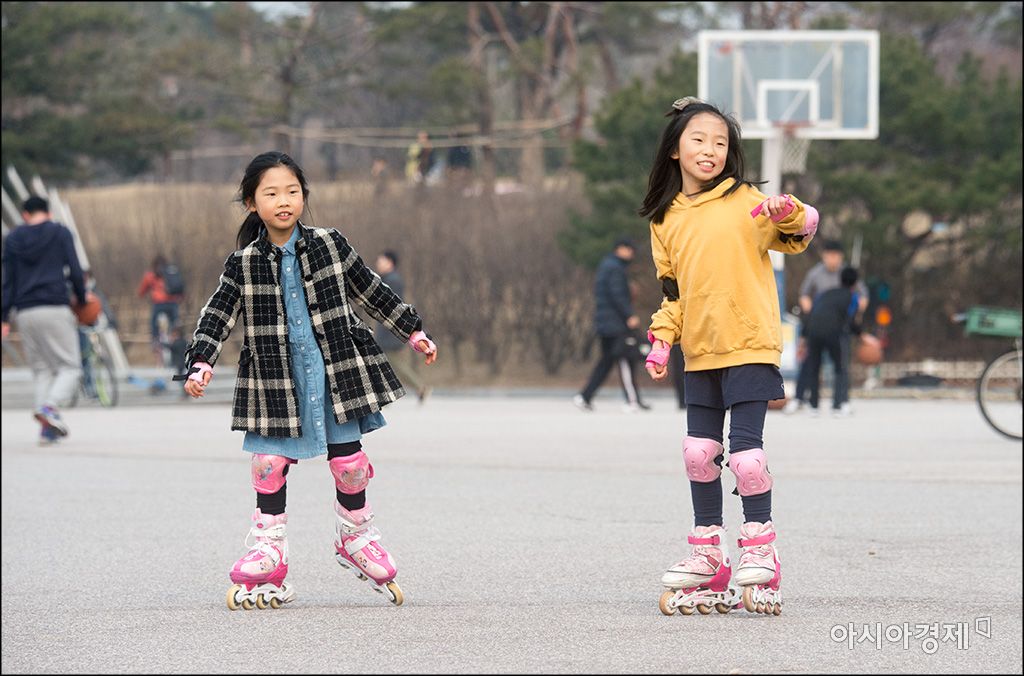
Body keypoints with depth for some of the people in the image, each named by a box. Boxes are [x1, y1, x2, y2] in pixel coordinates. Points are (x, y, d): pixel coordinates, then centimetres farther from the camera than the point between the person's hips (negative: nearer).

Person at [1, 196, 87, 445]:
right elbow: (75, 271, -2)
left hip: (25, 312, 4)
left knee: (41, 369, 10)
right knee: (69, 367, 0)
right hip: (56, 310, -4)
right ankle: (50, 405, -28)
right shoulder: (61, 233, 5)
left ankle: (47, 429, -3)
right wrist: (82, 300, 13)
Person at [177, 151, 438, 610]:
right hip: (277, 379, 0)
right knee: (270, 461, -3)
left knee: (348, 459, 3)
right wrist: (200, 366, -16)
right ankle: (269, 549, 10)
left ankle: (356, 537, 24)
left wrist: (414, 333, 14)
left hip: (336, 371, 0)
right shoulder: (243, 264, -2)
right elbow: (216, 317, -2)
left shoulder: (329, 246, 1)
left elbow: (373, 293, 10)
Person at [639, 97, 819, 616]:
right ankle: (707, 552, 19)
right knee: (698, 452, 8)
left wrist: (790, 213, -30)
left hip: (749, 347, -5)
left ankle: (760, 550, 2)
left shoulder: (746, 202, -3)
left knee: (745, 451, -10)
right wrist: (662, 338, 7)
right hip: (700, 355, 5)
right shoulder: (666, 219, 11)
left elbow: (799, 234, -9)